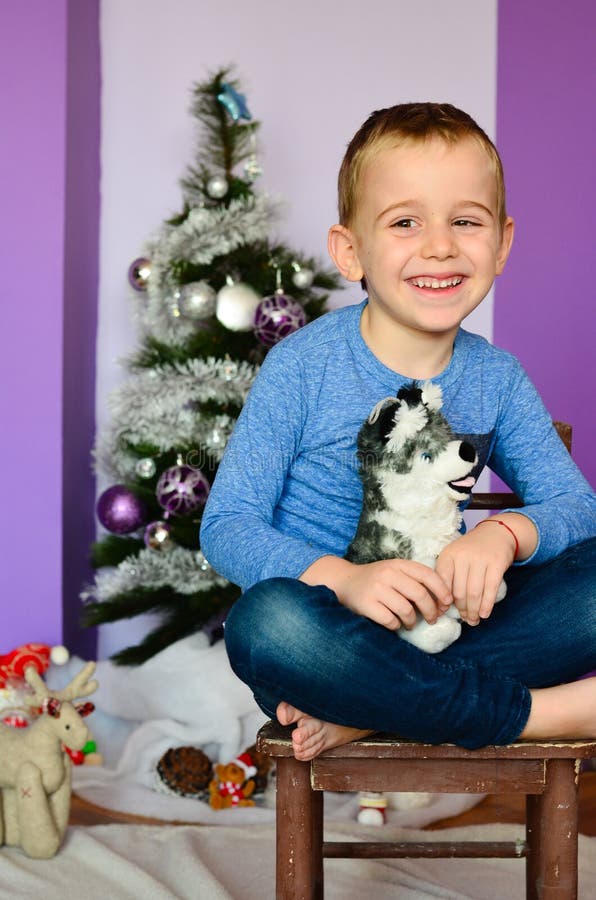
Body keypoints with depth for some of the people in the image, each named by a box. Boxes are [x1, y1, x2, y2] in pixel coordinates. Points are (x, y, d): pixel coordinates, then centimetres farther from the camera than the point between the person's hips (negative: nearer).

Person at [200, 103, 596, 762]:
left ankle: (368, 711, -23)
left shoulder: (497, 379, 2)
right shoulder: (302, 367, -9)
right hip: (331, 628, -3)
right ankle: (542, 711, -25)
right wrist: (344, 578, -29)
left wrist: (506, 533, -24)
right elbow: (226, 524, -11)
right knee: (269, 617, -38)